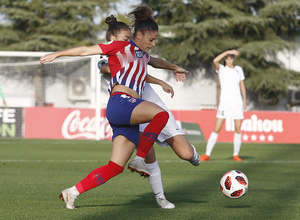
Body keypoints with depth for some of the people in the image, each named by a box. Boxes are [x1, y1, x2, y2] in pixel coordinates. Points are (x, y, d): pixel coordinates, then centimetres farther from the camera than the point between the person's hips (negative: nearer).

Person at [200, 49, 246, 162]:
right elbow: (215, 61, -22)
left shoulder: (239, 69, 10)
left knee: (238, 130, 0)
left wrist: (244, 100, 10)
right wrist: (228, 52, -25)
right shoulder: (221, 69, -1)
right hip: (224, 102, -3)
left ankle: (236, 155, 11)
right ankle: (207, 154, -4)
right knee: (216, 129, -8)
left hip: (237, 102, 3)